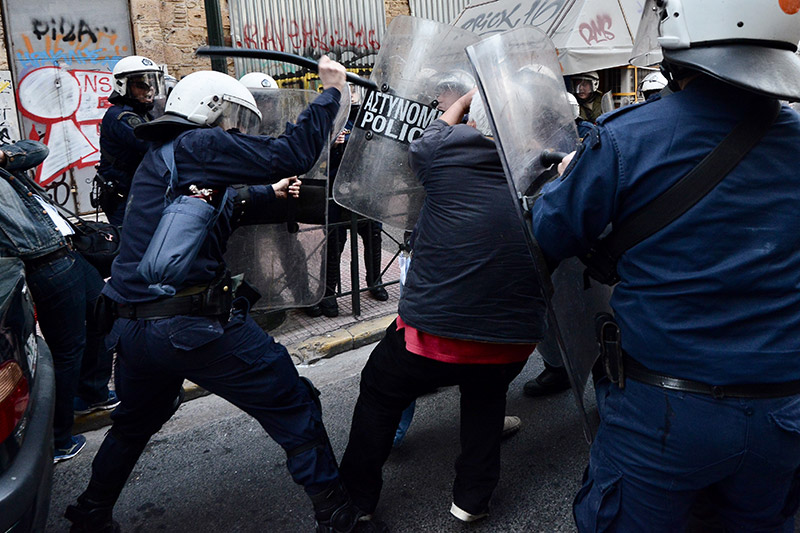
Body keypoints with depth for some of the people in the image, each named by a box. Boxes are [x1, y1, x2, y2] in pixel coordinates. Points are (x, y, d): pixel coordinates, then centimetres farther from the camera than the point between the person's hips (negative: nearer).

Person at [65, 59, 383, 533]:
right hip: (197, 323, -9)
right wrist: (332, 92, -3)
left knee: (134, 424, 32)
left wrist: (267, 195, 37)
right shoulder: (196, 145, -7)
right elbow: (292, 154, -14)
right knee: (295, 409, 2)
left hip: (132, 329, 10)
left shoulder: (158, 157, 21)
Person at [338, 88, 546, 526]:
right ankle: (473, 496, 36)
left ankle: (355, 501, 35)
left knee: (379, 394, 22)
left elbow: (422, 147, 17)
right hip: (513, 341, 3)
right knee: (486, 393, 33)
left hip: (435, 330, -2)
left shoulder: (447, 149, -7)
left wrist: (465, 99, 28)